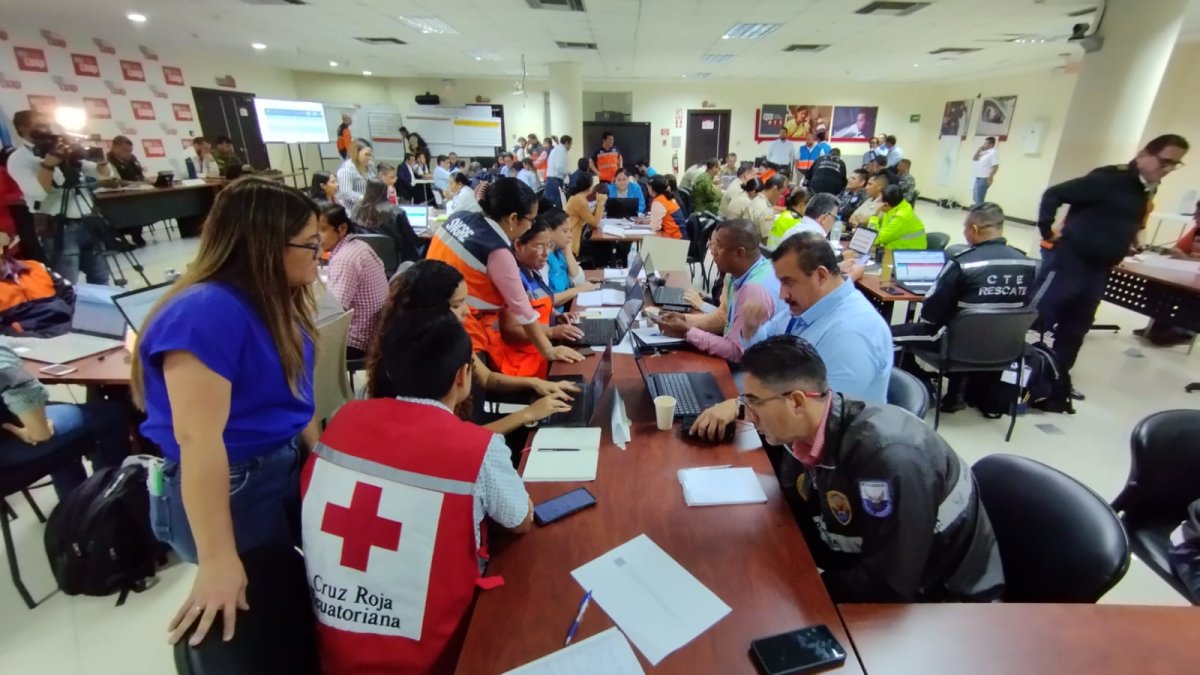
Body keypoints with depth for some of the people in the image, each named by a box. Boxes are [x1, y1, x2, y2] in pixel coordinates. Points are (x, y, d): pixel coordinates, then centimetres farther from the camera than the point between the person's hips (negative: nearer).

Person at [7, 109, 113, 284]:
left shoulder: (66, 151, 15)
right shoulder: (19, 158, -3)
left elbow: (106, 174, 15)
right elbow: (38, 192, -19)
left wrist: (101, 160, -6)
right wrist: (49, 161, -22)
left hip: (88, 223, 6)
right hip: (60, 228, -5)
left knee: (100, 280, 12)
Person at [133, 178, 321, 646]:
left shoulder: (274, 301, 3)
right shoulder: (206, 312, -26)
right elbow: (197, 439, -30)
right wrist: (219, 562, -29)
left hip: (289, 469, 9)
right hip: (232, 493, -8)